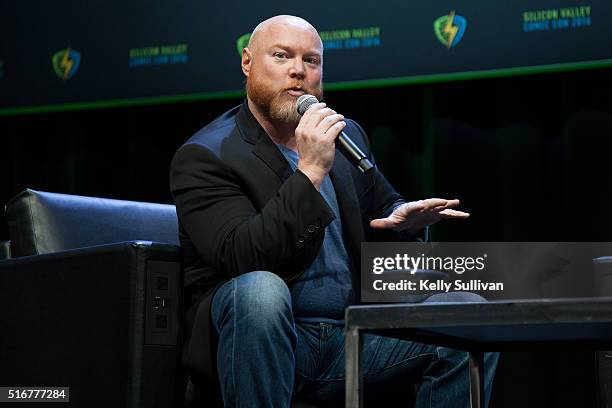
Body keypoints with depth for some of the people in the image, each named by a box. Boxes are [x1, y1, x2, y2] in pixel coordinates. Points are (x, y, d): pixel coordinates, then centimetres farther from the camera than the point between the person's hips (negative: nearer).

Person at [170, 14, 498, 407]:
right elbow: (241, 259, -21)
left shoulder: (347, 135, 12)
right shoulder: (203, 156, -7)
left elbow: (383, 207, 26)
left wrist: (405, 218, 0)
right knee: (261, 289, -38)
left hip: (349, 339, 6)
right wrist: (310, 172, -27)